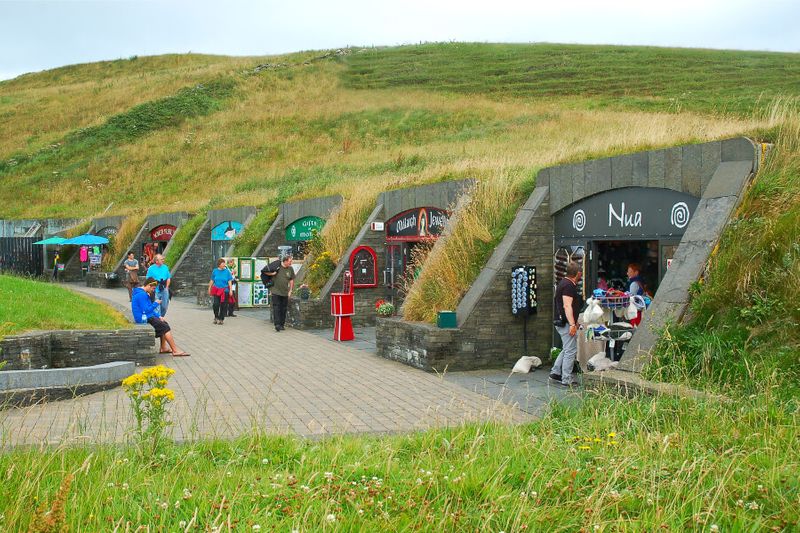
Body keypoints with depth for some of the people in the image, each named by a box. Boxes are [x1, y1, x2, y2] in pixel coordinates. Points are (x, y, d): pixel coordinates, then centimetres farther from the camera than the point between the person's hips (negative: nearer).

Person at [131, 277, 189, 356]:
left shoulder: (144, 294, 15)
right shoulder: (141, 295, -20)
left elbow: (149, 309, 21)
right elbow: (146, 310, -24)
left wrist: (158, 316, 11)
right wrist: (155, 304, -11)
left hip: (147, 317, 11)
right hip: (144, 319, -11)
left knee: (164, 324, 15)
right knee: (166, 328, -11)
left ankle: (163, 348, 12)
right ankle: (175, 351, -12)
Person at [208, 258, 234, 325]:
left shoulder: (227, 271, 1)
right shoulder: (215, 271, 5)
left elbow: (230, 281, 1)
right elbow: (212, 281, 13)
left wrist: (231, 290, -6)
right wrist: (209, 289, 15)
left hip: (225, 291, 0)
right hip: (216, 290, 0)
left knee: (223, 305, 1)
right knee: (216, 304, -11)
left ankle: (221, 319, 14)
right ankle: (216, 317, 13)